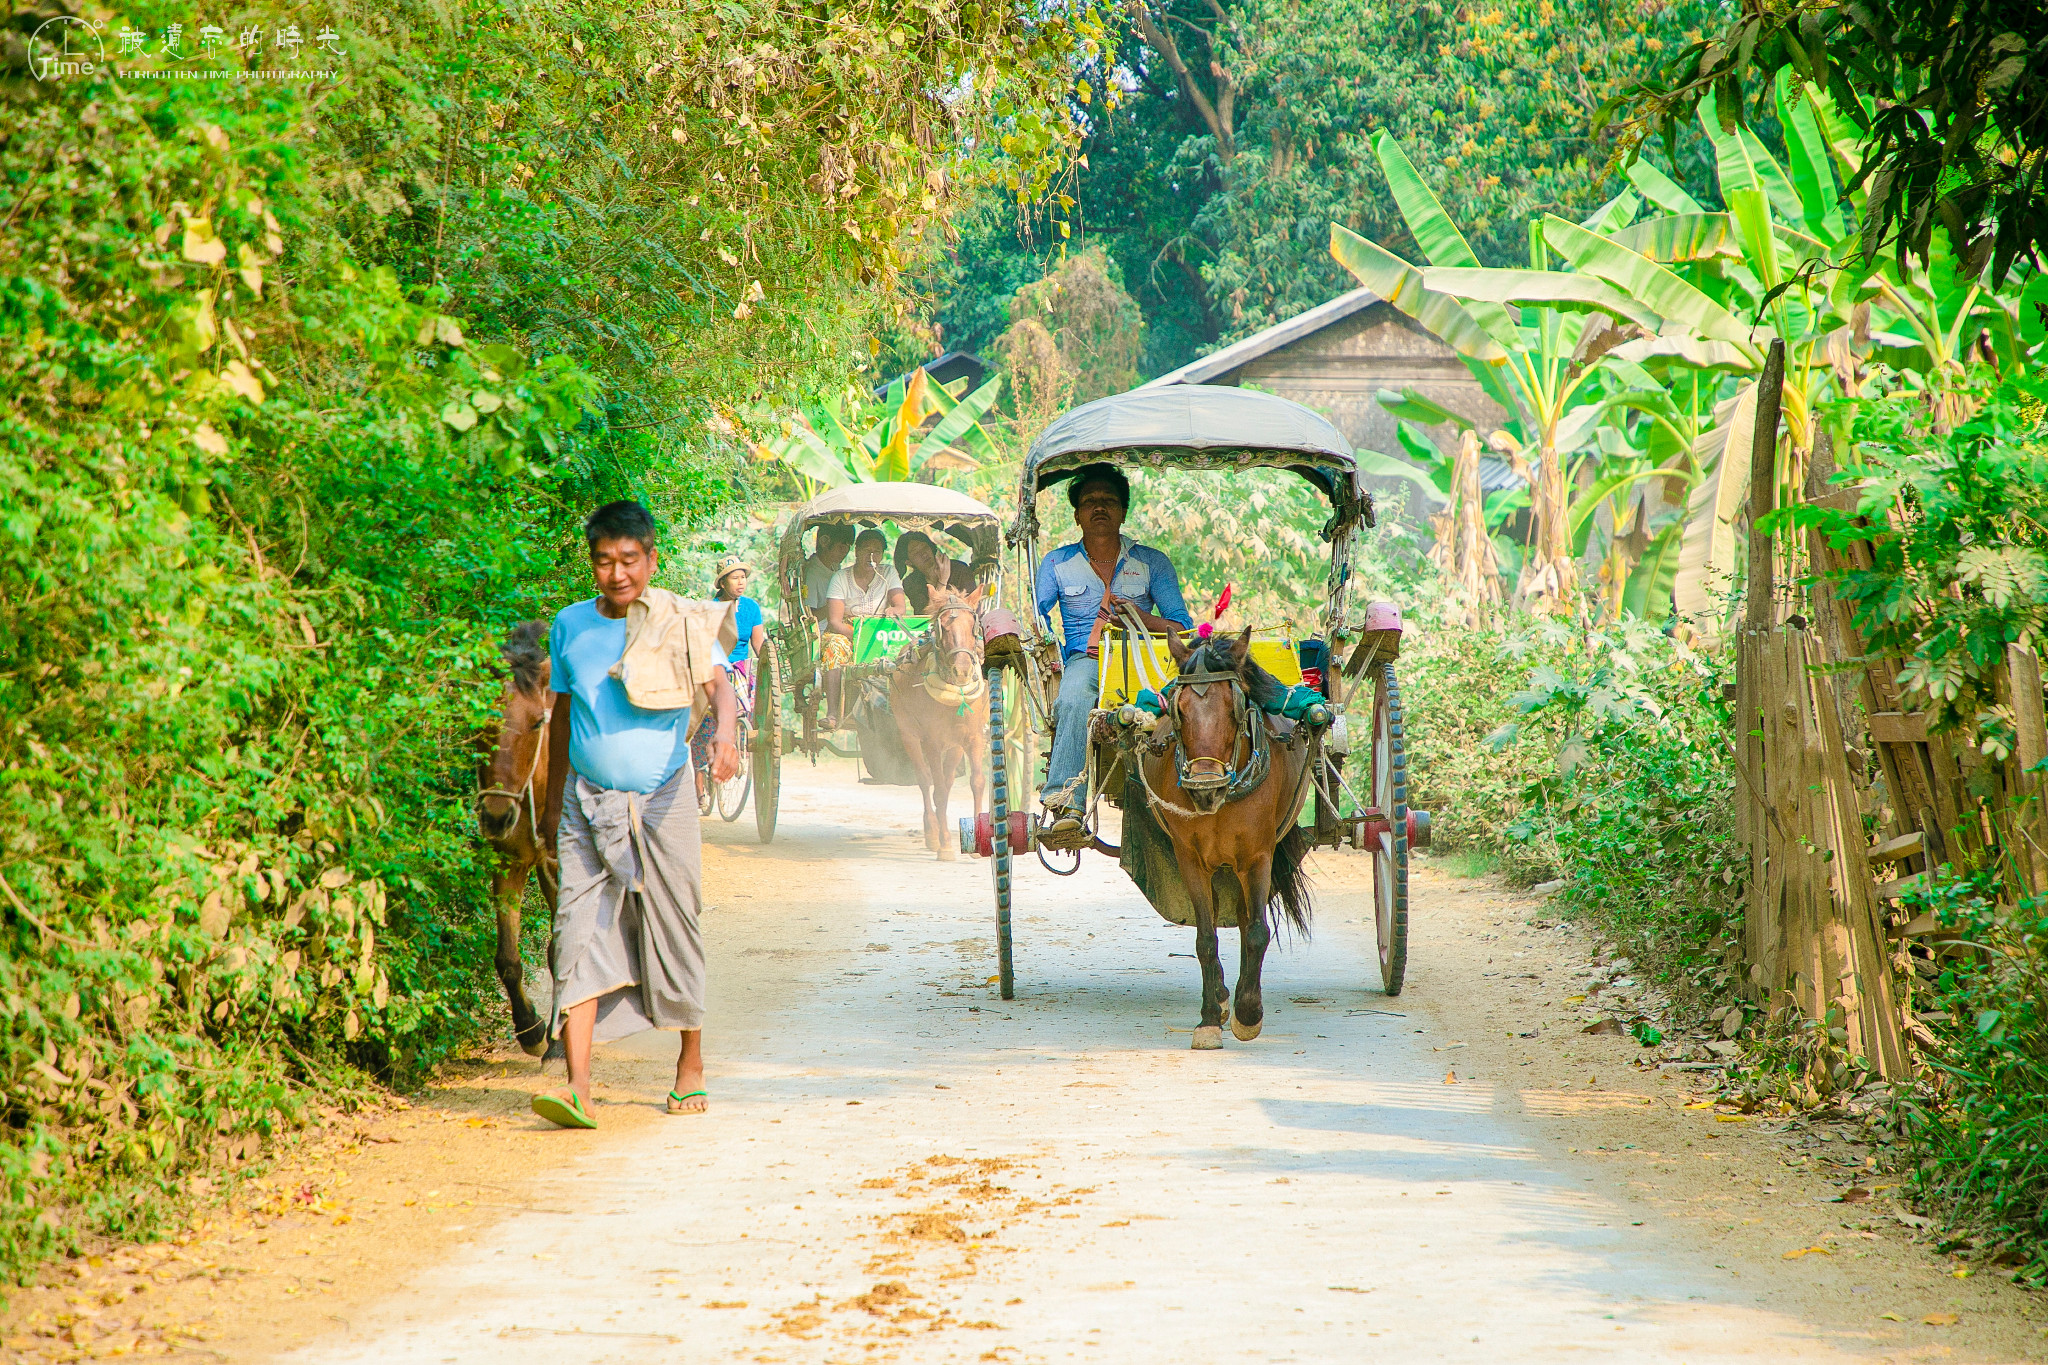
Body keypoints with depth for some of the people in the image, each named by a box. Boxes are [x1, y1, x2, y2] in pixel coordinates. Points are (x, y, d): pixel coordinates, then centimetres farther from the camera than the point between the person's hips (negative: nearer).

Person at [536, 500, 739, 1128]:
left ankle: (691, 1064, 28)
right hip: (588, 804, 2)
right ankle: (578, 1088, -17)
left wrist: (724, 731, -40)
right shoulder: (571, 626, 6)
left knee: (674, 932, 7)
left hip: (662, 803, -2)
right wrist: (554, 800, 19)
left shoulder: (681, 623, -3)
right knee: (580, 935, -10)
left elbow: (717, 682, -18)